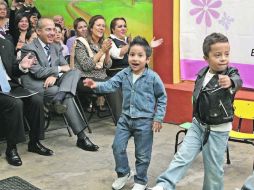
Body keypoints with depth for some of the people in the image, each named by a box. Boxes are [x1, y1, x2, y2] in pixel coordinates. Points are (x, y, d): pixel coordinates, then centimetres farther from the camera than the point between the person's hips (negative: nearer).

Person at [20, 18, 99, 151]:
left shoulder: (56, 48, 17)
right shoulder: (28, 48, -4)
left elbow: (65, 66, 6)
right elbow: (37, 72, -15)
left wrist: (54, 75, -16)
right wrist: (59, 69, -9)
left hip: (53, 81, 6)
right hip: (35, 84, -6)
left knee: (75, 72, -18)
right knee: (67, 96, -28)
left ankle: (59, 98, -45)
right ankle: (81, 137, -27)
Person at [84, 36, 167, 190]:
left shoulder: (153, 77, -13)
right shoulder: (124, 74, -3)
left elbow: (162, 98, -5)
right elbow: (111, 85, -11)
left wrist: (158, 118, -7)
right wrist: (97, 85, -31)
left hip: (144, 121, -4)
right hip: (126, 118, 4)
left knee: (142, 154, 8)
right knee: (118, 147, 8)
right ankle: (123, 173, 32)